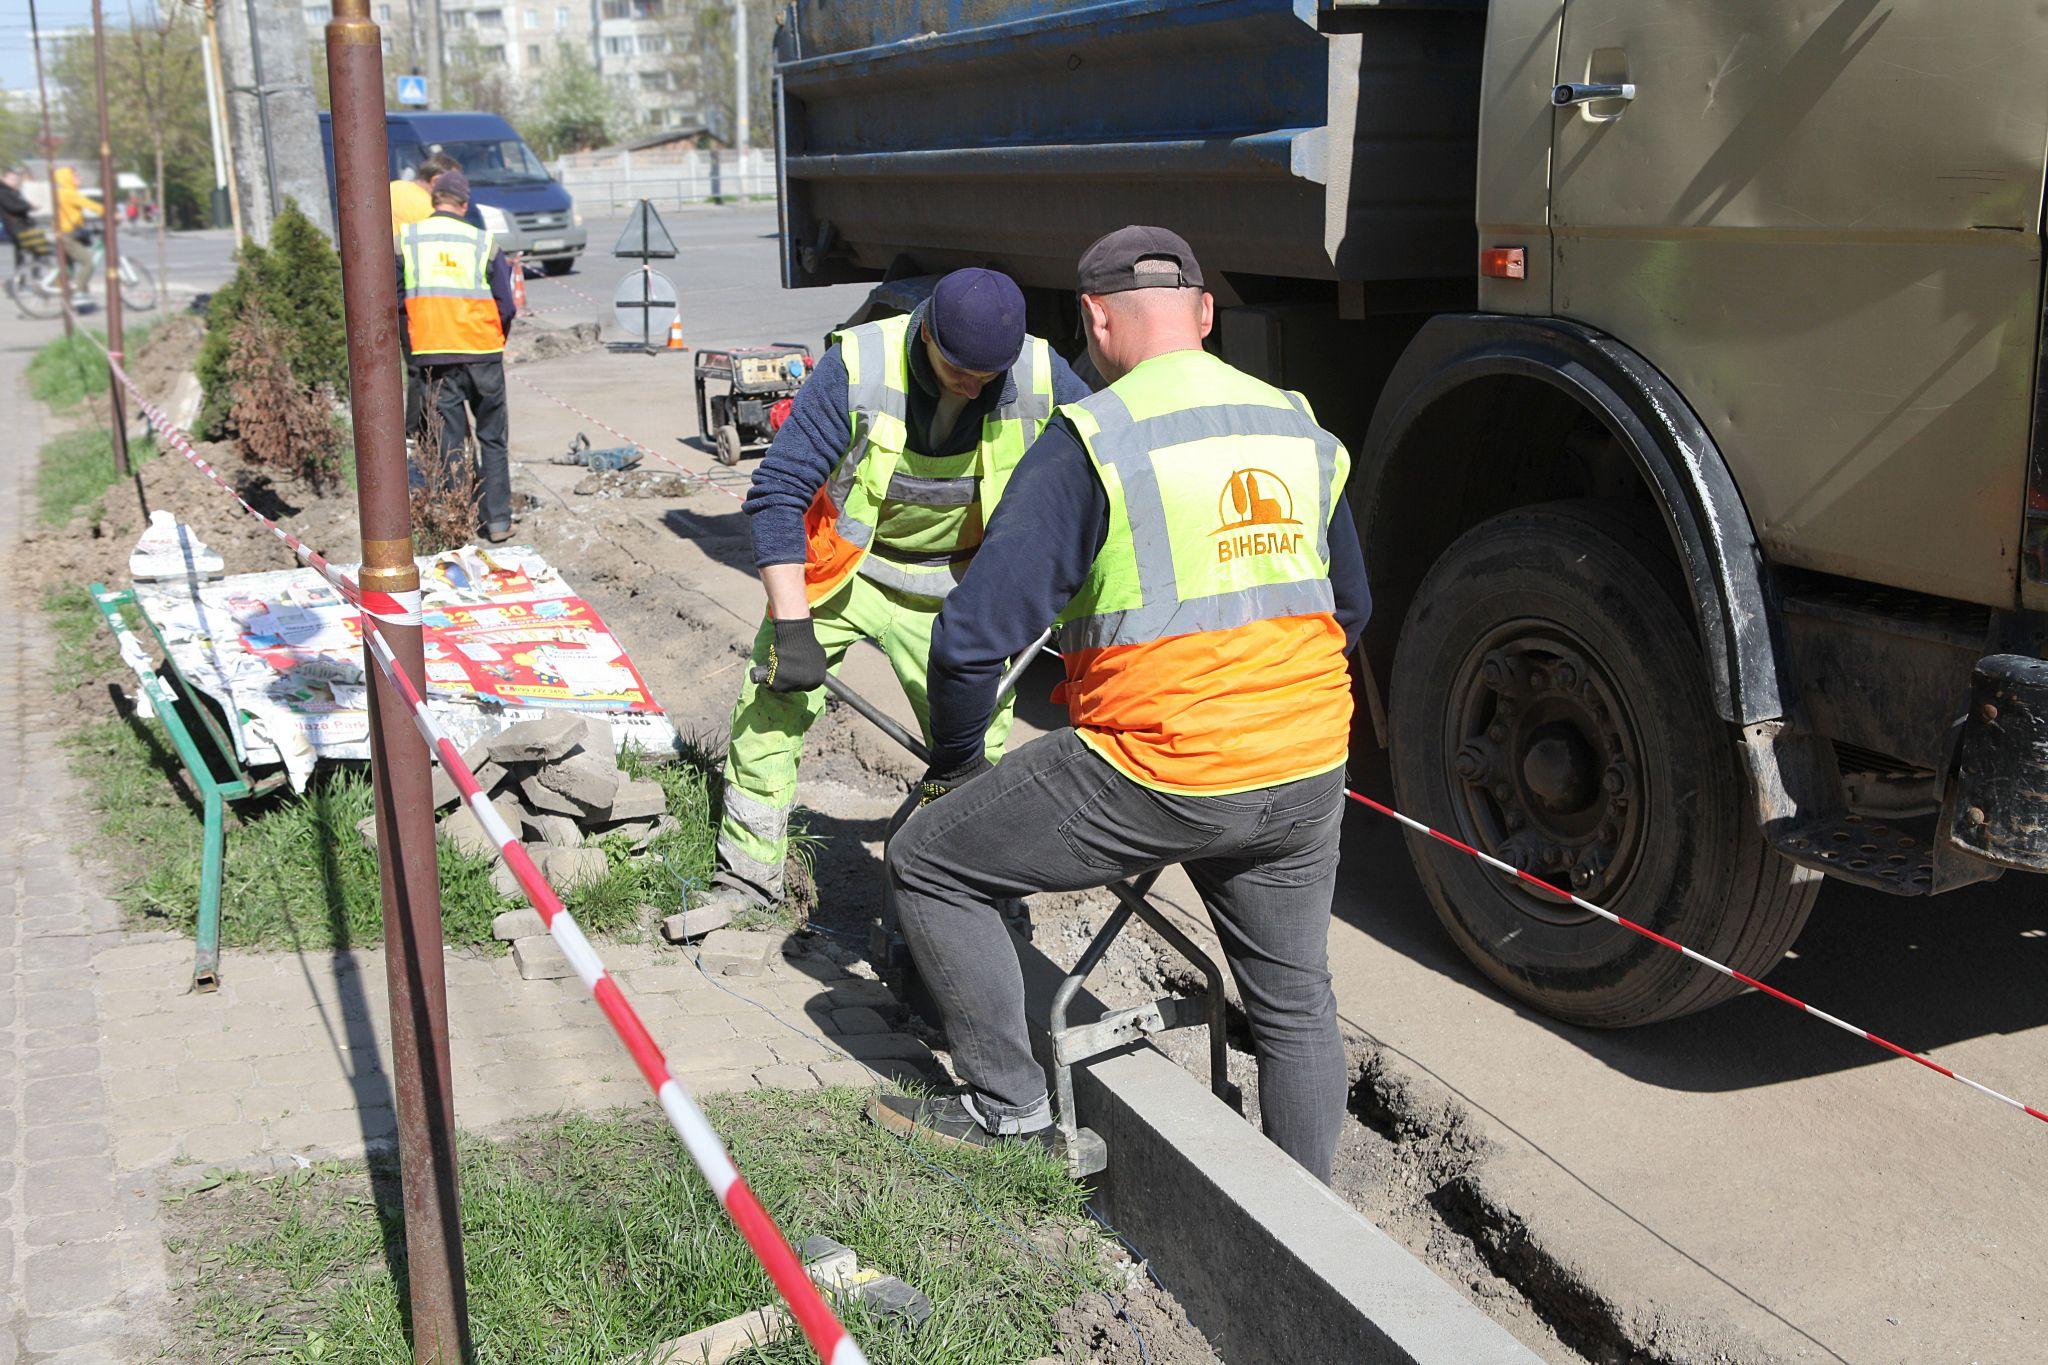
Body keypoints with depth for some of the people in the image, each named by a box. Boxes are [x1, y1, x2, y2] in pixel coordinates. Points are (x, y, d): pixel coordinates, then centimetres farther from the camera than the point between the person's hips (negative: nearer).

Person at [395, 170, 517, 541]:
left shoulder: (405, 239, 2)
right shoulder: (483, 243, -1)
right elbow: (505, 306, 1)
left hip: (433, 356, 1)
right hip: (482, 352, -1)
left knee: (447, 441, 8)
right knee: (492, 440, 10)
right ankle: (498, 521, 8)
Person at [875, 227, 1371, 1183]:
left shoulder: (1091, 441, -10)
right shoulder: (1303, 431, 9)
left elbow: (974, 634, -13)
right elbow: (1349, 610, 22)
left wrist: (950, 766, 4)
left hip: (1155, 775, -6)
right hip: (1308, 781, 7)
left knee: (929, 863, 11)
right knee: (1295, 1004, 23)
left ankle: (1010, 1106, 20)